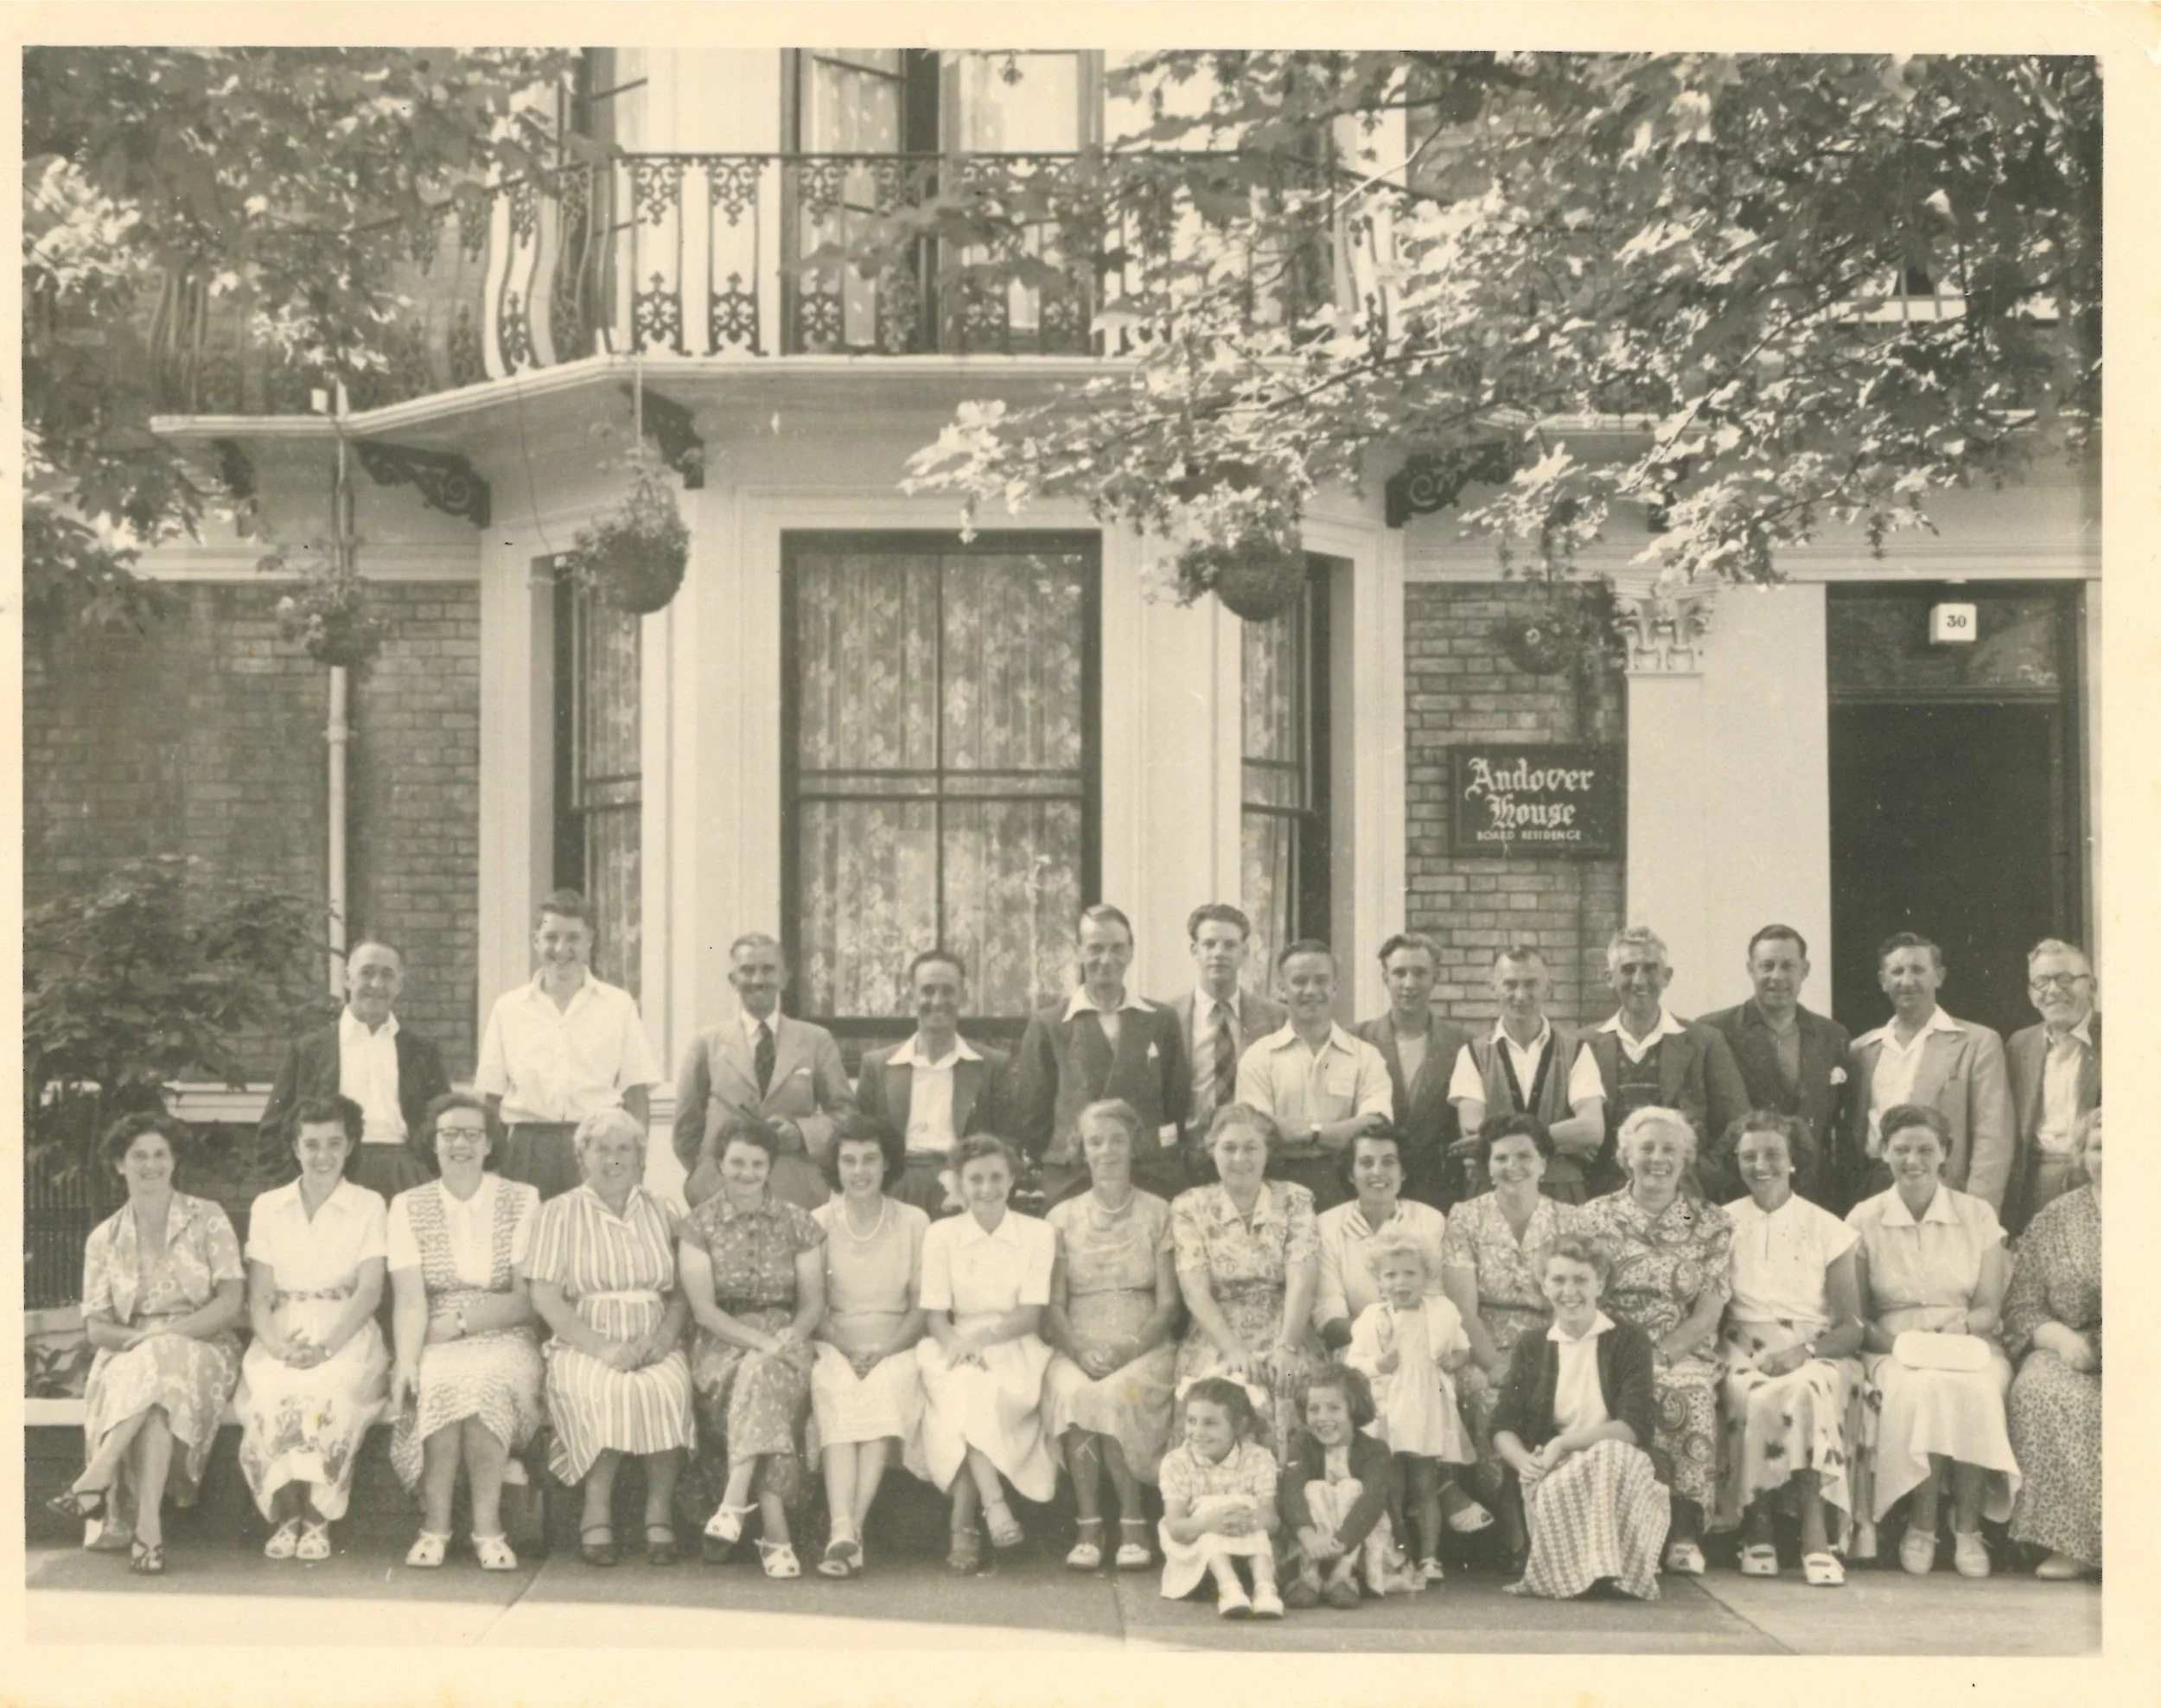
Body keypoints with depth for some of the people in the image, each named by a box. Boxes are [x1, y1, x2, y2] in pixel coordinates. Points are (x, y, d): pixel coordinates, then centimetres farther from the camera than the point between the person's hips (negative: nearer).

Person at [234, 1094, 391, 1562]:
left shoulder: (368, 1206, 10)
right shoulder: (267, 1207, 16)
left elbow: (370, 1291, -1)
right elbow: (259, 1294, 8)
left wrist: (327, 1344, -17)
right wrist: (276, 1343, -13)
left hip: (346, 1334, -1)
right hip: (283, 1333, 1)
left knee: (327, 1390, -35)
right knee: (269, 1391, -33)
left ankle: (317, 1519, -23)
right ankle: (284, 1516, -20)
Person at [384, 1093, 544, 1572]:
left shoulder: (522, 1201, 8)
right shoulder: (408, 1207, 10)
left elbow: (529, 1301, 1)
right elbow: (410, 1299, -3)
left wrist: (458, 1322, -11)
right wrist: (407, 1360, -21)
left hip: (504, 1340, 0)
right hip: (437, 1349, 1)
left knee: (484, 1379, -34)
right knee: (442, 1380, -33)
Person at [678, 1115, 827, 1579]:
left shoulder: (798, 1223, 10)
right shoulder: (700, 1224, 5)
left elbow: (813, 1302, 8)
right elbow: (703, 1309, -3)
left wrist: (788, 1339, -14)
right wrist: (761, 1341, -17)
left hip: (784, 1338, 1)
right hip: (722, 1344, -1)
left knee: (762, 1374, -35)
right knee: (763, 1376, -34)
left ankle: (735, 1503, -44)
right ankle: (775, 1530, -43)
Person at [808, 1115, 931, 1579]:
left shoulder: (914, 1223, 11)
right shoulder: (817, 1223, 11)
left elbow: (921, 1307, 7)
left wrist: (883, 1351, -10)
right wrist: (847, 1350, -10)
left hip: (895, 1347, 0)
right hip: (834, 1345, 0)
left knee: (884, 1389, -34)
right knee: (837, 1395, -34)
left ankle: (847, 1531, -41)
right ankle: (843, 1532, -48)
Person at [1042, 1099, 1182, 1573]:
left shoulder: (1158, 1214, 10)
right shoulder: (1062, 1218, 14)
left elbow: (1168, 1304, 3)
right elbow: (1053, 1305, 7)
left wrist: (1128, 1350, -14)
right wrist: (1080, 1351, -13)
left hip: (1144, 1349, -1)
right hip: (1077, 1347, 1)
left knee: (1113, 1394, -34)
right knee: (1071, 1392, -33)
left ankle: (1133, 1524, -19)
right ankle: (1088, 1526, -26)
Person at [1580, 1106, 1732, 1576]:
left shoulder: (1712, 1224, 9)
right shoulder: (1596, 1216, 10)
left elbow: (1708, 1316, 1)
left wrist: (1659, 1354, -15)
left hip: (1685, 1354, 0)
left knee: (1690, 1392, -33)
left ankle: (1684, 1534, -24)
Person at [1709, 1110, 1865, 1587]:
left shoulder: (1827, 1229, 8)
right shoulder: (1723, 1225, 10)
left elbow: (1852, 1327, 4)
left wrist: (1804, 1351, -15)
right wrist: (1738, 1355, -13)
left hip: (1815, 1356, 0)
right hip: (1744, 1355, 0)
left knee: (1806, 1390, -35)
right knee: (1756, 1399, -35)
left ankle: (1815, 1536, -36)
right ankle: (1756, 1530, -26)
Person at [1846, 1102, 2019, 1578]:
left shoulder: (1978, 1215, 8)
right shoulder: (1864, 1220, 6)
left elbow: (1989, 1308, 5)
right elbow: (1856, 1315, 4)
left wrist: (1948, 1332, -16)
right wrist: (1896, 1340, -15)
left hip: (1969, 1346, 1)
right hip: (1894, 1351, -1)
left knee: (1973, 1390, -35)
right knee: (1920, 1389, -35)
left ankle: (1967, 1526, -22)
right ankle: (1922, 1525, -22)